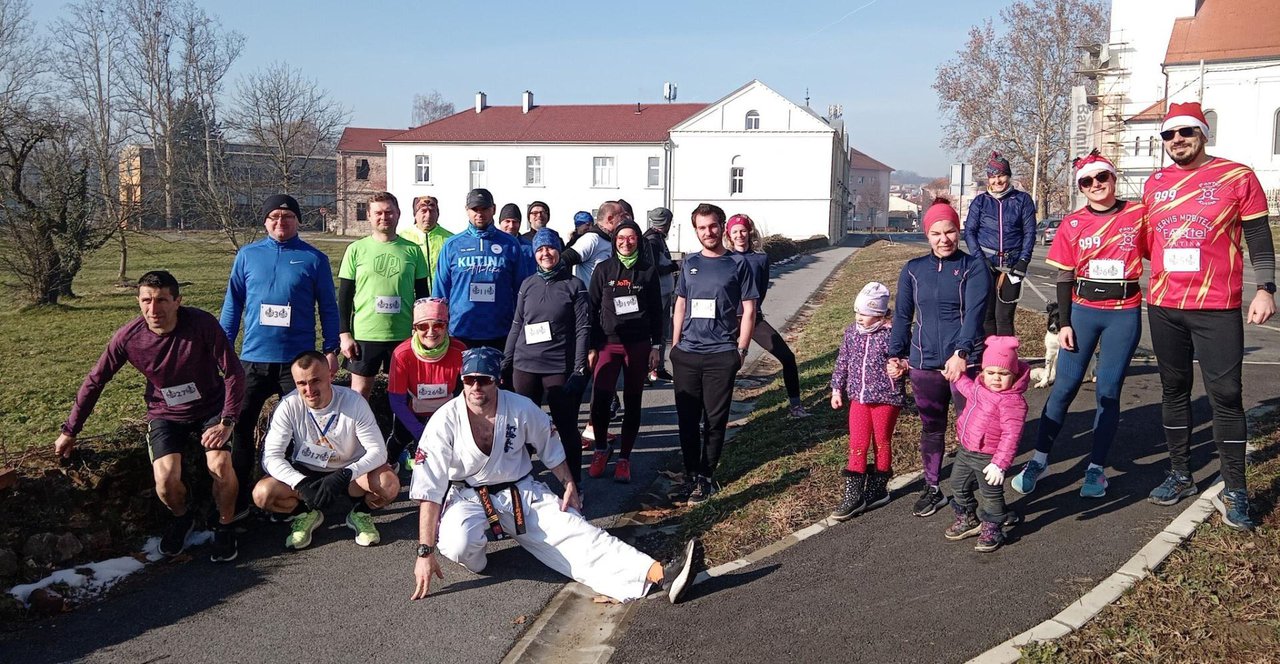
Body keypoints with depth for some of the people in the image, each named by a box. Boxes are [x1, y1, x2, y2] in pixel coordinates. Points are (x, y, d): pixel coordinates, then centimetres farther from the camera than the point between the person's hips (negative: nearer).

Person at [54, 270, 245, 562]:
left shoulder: (203, 324, -23)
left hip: (210, 408, -1)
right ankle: (182, 519, 13)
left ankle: (225, 526, 2)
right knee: (166, 480, -23)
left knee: (220, 465, -27)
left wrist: (227, 422, -23)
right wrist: (69, 431, 4)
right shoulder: (127, 337, -15)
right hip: (166, 415, 2)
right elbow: (95, 382, -1)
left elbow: (233, 373, -17)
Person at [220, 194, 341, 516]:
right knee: (240, 425, 4)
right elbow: (233, 304, 11)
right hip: (253, 358, 2)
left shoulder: (314, 259, 2)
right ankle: (239, 498, 16)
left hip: (298, 359, -2)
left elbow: (328, 307, 4)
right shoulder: (247, 255, 7)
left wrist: (331, 350, 0)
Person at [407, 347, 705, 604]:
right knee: (457, 544, -36)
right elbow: (428, 491, -17)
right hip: (467, 497, -1)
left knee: (577, 533, -18)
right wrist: (425, 553, -22)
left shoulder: (521, 408, -8)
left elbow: (550, 448, 12)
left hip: (522, 492, 2)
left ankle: (660, 574, -34)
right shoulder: (445, 421, -16)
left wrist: (569, 485, 7)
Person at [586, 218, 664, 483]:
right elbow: (592, 309, 5)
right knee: (599, 400, -11)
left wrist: (656, 346, 3)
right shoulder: (603, 269, 3)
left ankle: (624, 458, 18)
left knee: (632, 402, 6)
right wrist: (591, 347, 1)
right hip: (608, 343, 0)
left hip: (639, 345, 1)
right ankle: (601, 449, 14)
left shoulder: (648, 270, 4)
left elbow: (656, 310, 7)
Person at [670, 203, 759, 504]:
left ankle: (704, 477, 12)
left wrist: (741, 349, -4)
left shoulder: (737, 264, 0)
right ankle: (691, 475, 18)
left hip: (721, 354, -3)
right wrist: (675, 344, 10)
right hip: (686, 353, 3)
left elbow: (748, 309, 0)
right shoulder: (690, 263, 10)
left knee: (715, 419, 1)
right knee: (687, 418, 6)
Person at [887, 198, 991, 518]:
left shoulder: (974, 267, -3)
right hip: (923, 363, 3)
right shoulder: (913, 269, 7)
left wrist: (961, 353, -26)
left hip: (966, 362, -3)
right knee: (931, 428, 14)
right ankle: (932, 488, 27)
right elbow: (902, 315, 10)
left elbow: (974, 312, -14)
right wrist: (895, 355, 3)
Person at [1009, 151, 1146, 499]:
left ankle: (1096, 468, 14)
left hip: (1125, 314, 0)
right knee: (1065, 386, 1)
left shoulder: (1138, 214, -2)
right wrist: (1063, 323, -2)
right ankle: (1039, 459, 11)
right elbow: (1064, 277, 3)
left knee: (1108, 391, 4)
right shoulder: (1072, 224, 1)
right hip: (1082, 311, 1)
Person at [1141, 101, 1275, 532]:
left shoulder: (1237, 177, -2)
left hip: (1217, 309, -4)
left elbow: (1258, 237, -1)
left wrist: (1265, 288, -8)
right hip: (1163, 307, 4)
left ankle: (1234, 492, 8)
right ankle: (1180, 476, 24)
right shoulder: (1155, 184, 9)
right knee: (1174, 391, 12)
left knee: (1225, 396, -2)